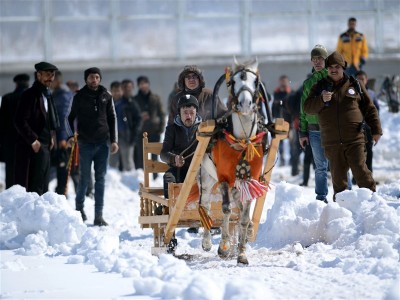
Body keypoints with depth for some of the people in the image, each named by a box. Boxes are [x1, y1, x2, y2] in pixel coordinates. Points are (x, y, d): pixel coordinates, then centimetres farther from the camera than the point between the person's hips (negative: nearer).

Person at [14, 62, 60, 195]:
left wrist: (49, 137, 14)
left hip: (44, 146, 10)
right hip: (32, 147, -10)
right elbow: (20, 121, -18)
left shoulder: (47, 95, 17)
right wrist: (33, 140, -18)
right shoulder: (29, 94, -12)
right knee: (35, 186, -11)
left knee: (42, 186, 12)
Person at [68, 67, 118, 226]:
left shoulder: (106, 96, 7)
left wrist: (114, 140, 6)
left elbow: (112, 118, 11)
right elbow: (71, 117, 4)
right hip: (85, 143, -2)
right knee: (84, 179, 3)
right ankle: (79, 207, 22)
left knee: (100, 180, 2)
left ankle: (99, 215, 3)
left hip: (102, 143, 2)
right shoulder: (79, 96, 1)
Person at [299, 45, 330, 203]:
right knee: (320, 167, 8)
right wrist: (303, 132, 11)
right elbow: (304, 109, 15)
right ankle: (321, 198, 14)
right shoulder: (308, 83, 12)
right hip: (315, 129, 3)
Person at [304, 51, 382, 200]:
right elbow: (308, 108, 1)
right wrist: (322, 99, -17)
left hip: (354, 139, -2)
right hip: (332, 142, 2)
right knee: (338, 176, 5)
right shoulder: (319, 87, 11)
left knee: (360, 170, -9)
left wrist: (376, 130, 5)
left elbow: (369, 109, 11)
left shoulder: (354, 85, 9)